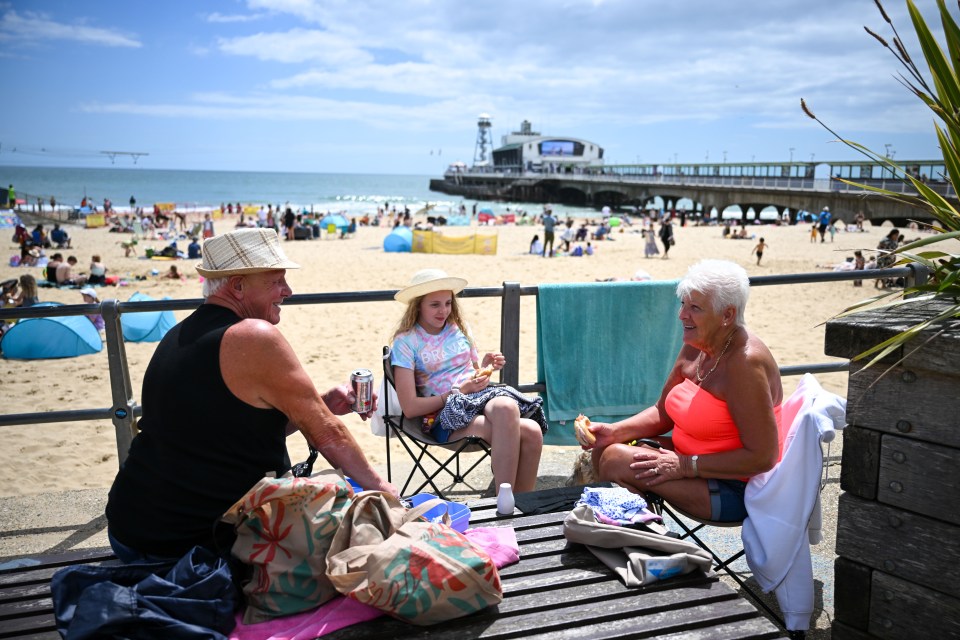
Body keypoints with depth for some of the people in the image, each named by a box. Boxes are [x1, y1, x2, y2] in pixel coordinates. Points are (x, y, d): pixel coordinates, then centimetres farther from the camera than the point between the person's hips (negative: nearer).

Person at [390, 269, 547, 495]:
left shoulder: (459, 328, 15)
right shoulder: (406, 342, -1)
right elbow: (410, 407, -7)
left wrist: (486, 364, 3)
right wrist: (459, 391, -10)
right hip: (447, 418, -5)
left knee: (532, 430, -31)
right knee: (527, 431, -33)